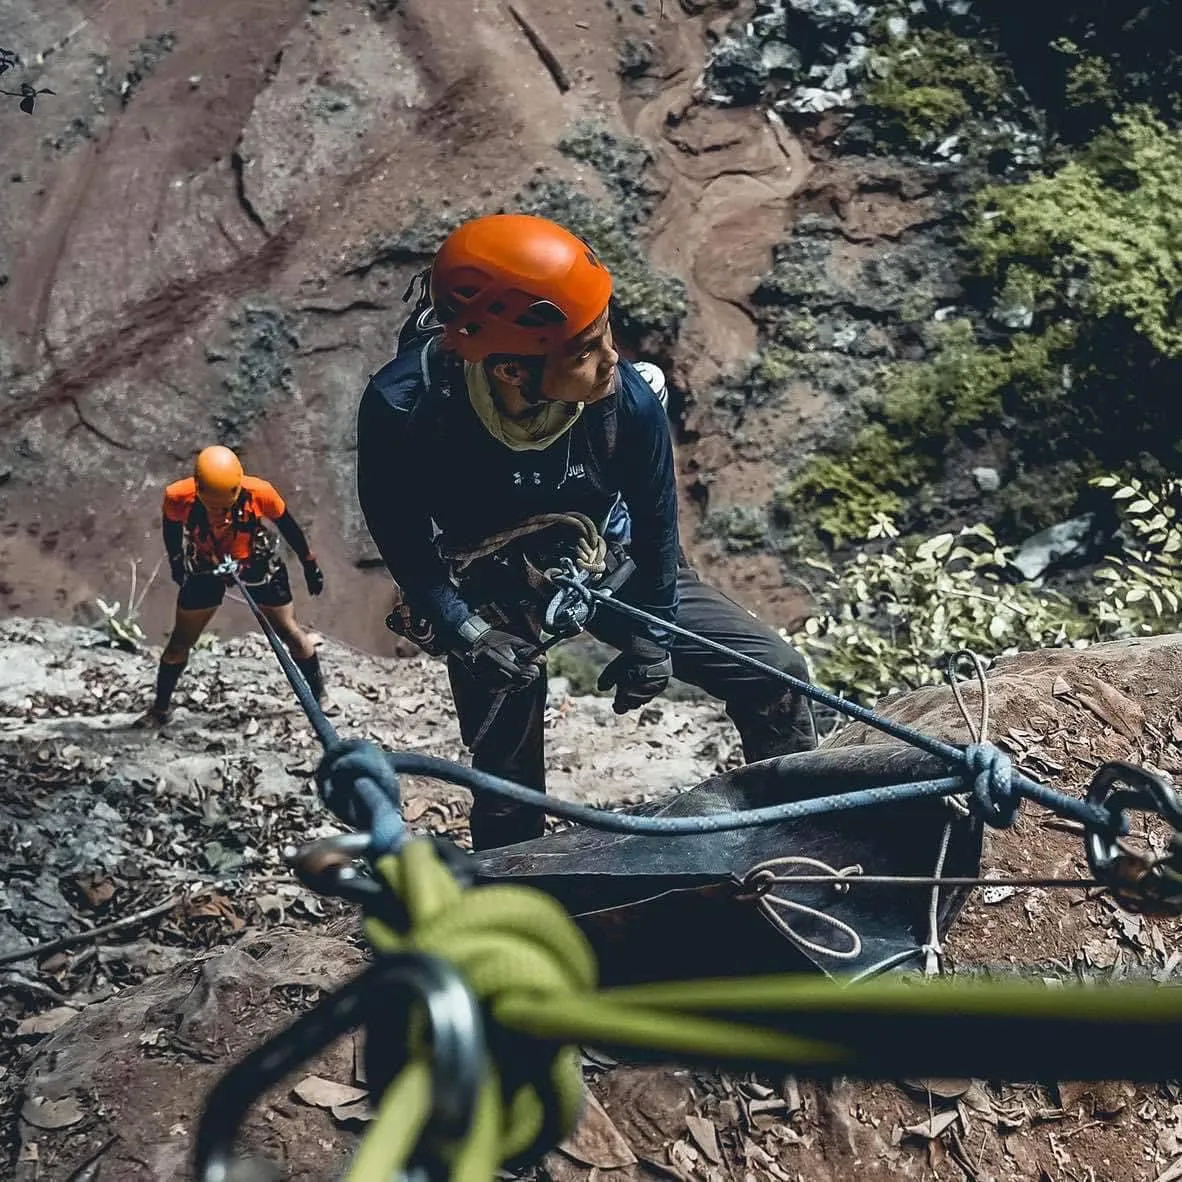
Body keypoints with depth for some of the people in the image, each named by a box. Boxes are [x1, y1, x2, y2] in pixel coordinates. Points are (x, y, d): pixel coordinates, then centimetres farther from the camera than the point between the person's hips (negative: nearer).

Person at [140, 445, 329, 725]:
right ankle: (160, 709, 24)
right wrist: (176, 562, 8)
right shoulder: (178, 497, -30)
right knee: (180, 641, 5)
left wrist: (309, 565, -1)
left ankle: (319, 696, 25)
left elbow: (288, 526, -13)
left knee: (290, 633, 4)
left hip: (257, 564, -1)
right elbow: (171, 525, -4)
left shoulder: (258, 493, -32)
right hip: (205, 568, 1)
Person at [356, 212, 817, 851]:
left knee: (775, 674, -3)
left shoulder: (628, 399, -30)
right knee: (507, 780, 1)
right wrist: (462, 629, -20)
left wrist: (652, 635, -1)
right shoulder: (404, 408, -34)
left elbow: (655, 524, -10)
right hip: (492, 593, -2)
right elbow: (398, 533, -14)